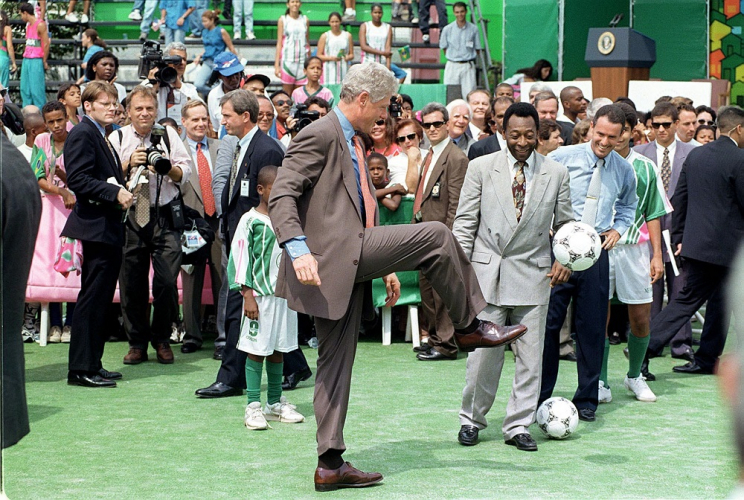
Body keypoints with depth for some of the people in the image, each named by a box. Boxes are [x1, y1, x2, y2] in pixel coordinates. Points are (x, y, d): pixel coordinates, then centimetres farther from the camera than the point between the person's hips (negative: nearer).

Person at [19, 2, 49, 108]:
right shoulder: (28, 25, 16)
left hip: (36, 60, -9)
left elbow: (46, 44, -11)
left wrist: (44, 62, -9)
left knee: (36, 89, -9)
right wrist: (25, 57, 9)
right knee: (24, 89, 8)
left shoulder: (40, 25, -10)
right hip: (26, 60, 9)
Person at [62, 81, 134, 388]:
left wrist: (122, 193, 8)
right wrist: (115, 193, -22)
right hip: (96, 227, -10)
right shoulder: (82, 135, -10)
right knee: (92, 299, -8)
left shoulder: (101, 137, 21)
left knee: (101, 299, 12)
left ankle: (92, 364, 18)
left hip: (109, 229, 10)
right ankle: (81, 369, -4)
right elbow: (77, 179, -20)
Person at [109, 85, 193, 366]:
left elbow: (186, 172, 4)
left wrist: (169, 169, -15)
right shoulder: (117, 138, 7)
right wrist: (129, 164, -14)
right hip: (129, 216, 1)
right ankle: (137, 343, 16)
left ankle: (162, 340, 10)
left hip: (165, 217, -1)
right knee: (132, 283, 3)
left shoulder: (168, 135, 8)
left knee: (167, 281, -8)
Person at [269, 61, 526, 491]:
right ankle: (469, 326, 1)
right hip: (331, 253, -10)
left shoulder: (354, 144, 24)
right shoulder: (320, 136, -7)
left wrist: (386, 266, 27)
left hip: (352, 261, 10)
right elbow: (282, 196, -16)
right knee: (436, 236, -14)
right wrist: (299, 250, -31)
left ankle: (331, 463, 10)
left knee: (338, 362, 8)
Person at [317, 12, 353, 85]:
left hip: (344, 71, 2)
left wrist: (348, 57, -9)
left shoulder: (347, 36, 13)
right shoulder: (325, 36, 7)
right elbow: (319, 56, 3)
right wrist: (331, 58, -13)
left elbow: (351, 55, 14)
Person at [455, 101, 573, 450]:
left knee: (530, 356, 3)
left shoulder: (556, 173, 5)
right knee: (483, 352, 0)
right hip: (487, 272, -1)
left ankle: (518, 426, 14)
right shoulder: (481, 167, 2)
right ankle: (471, 419, 18)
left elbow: (565, 224, 11)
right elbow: (465, 221, 4)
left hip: (533, 274, 1)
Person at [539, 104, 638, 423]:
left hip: (596, 251, 3)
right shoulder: (562, 158, -3)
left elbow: (628, 206, 28)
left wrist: (618, 230, 10)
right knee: (548, 322, -2)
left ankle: (587, 401, 17)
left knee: (593, 326, 6)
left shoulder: (624, 171, 8)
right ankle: (539, 397, 9)